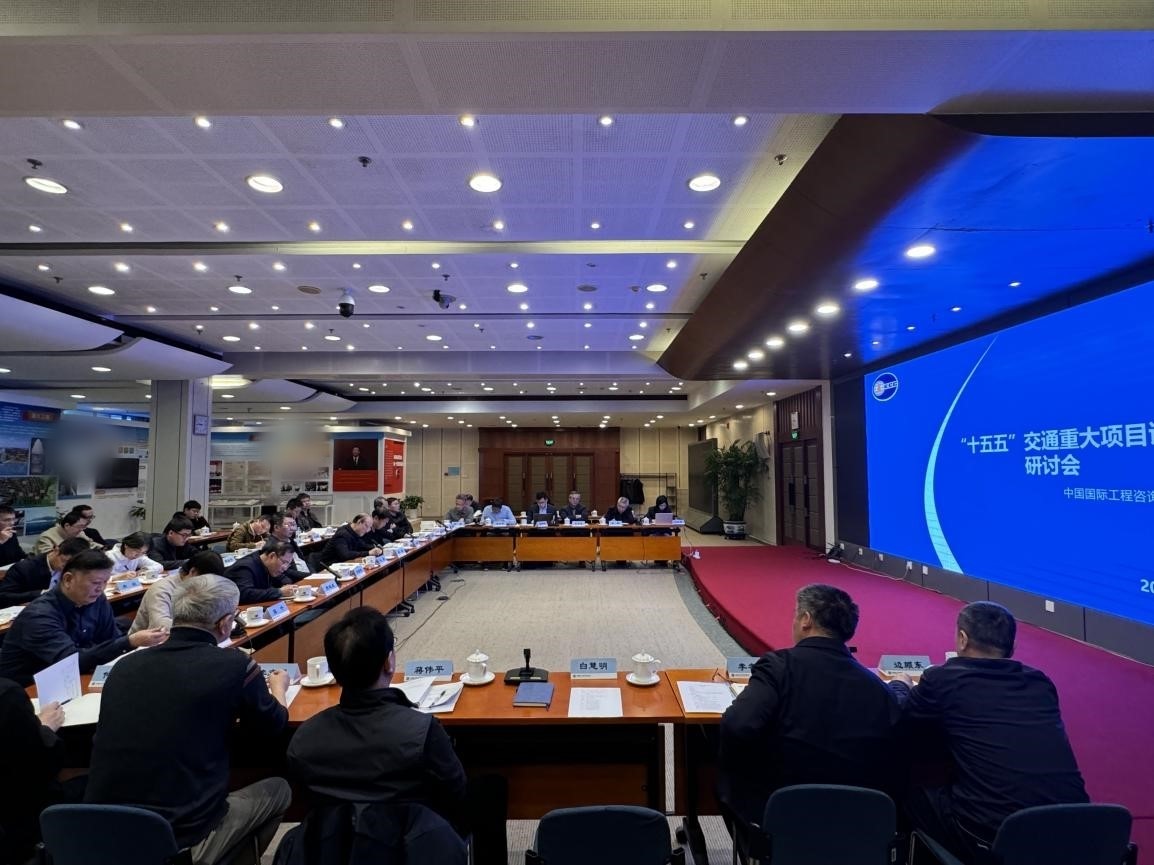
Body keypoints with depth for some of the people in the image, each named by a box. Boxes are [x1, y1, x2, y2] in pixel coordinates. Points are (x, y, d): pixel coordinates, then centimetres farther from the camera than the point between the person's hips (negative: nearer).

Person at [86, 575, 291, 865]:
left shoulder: (125, 666, -2)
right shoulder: (234, 665, -15)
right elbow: (273, 724, 4)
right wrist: (278, 688, 24)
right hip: (182, 840, -5)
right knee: (278, 790, 21)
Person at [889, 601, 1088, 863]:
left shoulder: (944, 679, -7)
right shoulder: (1039, 682, 6)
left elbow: (897, 722, 9)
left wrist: (899, 685, 29)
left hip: (995, 837, -5)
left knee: (913, 796, 19)